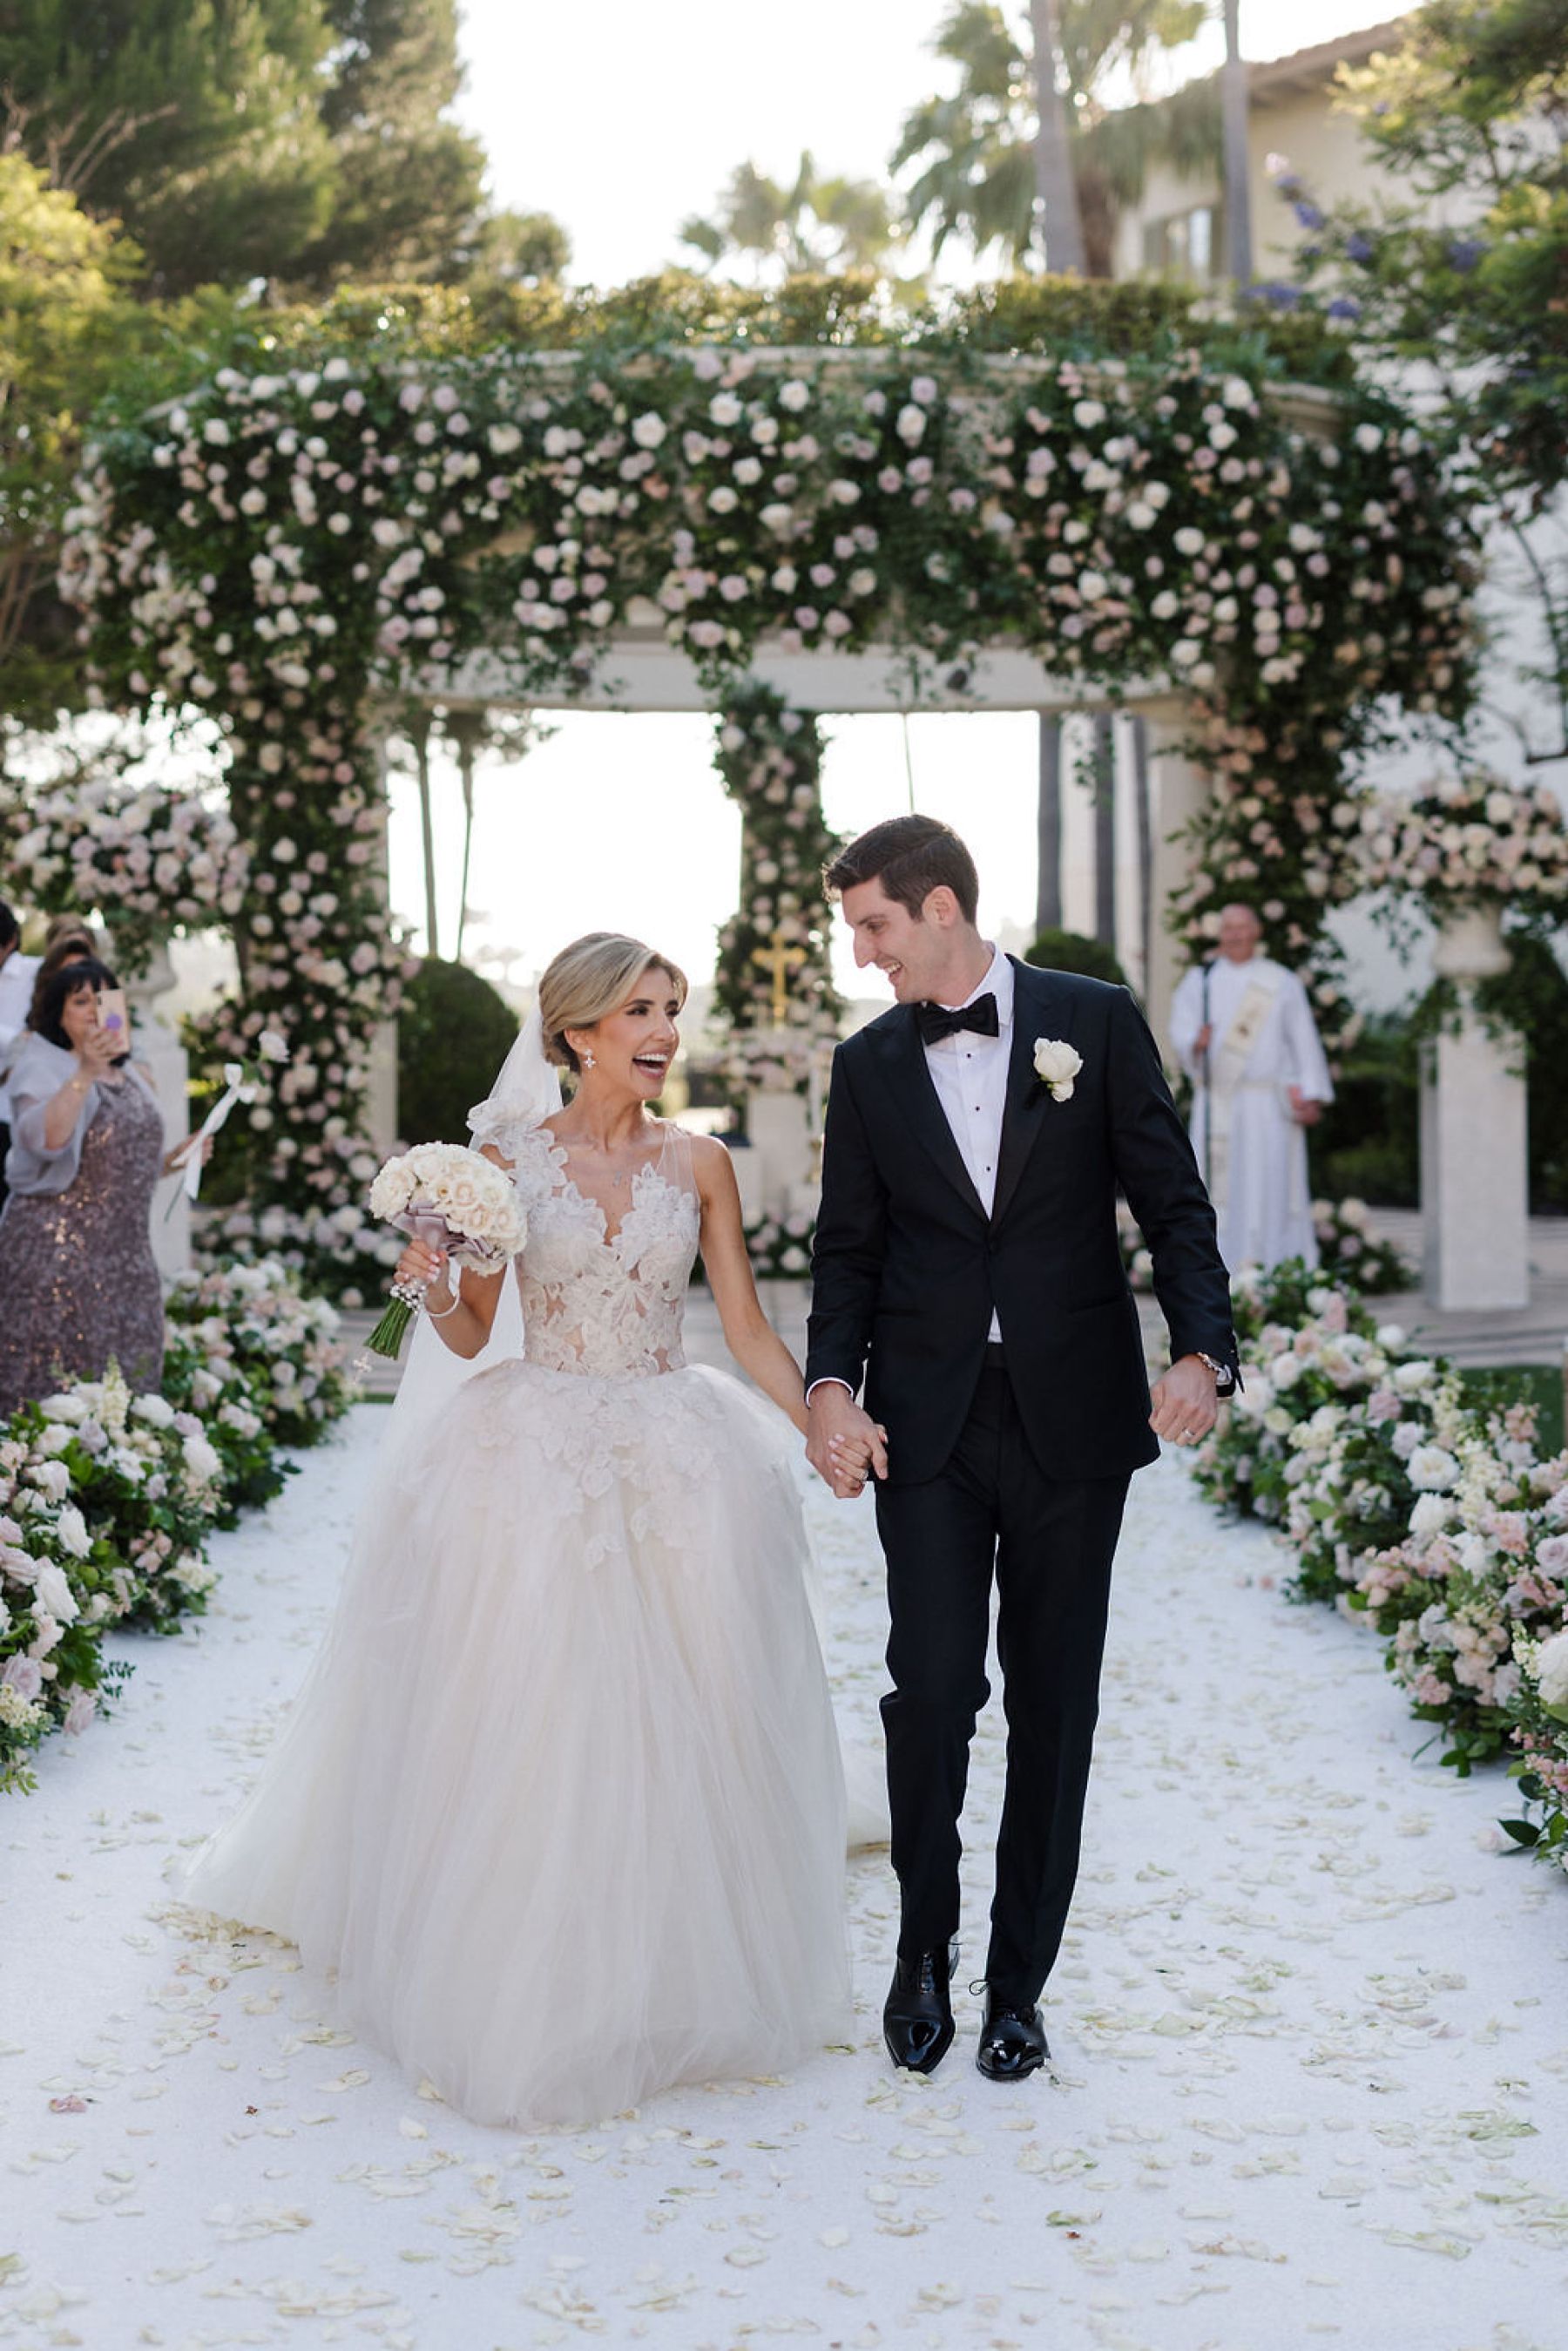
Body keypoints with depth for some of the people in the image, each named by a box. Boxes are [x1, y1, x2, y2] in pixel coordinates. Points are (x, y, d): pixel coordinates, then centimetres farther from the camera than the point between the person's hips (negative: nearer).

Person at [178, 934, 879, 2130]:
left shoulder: (699, 1163, 4)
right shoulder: (507, 1156, 1)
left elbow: (751, 1333, 5)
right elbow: (471, 1335, 5)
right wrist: (433, 1282, -16)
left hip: (676, 1465, 2)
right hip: (534, 1458, -1)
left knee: (675, 1716, 1)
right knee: (525, 1714, -2)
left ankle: (667, 1969, 17)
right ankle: (528, 1975, 13)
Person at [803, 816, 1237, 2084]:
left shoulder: (1095, 1019, 1)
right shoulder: (869, 1065, 9)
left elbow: (1172, 1202, 0)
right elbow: (849, 1250, 10)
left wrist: (1203, 1348, -15)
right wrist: (833, 1384, -8)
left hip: (1073, 1415, -1)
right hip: (929, 1423, 1)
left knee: (1053, 1703, 6)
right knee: (933, 1687, -6)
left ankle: (1018, 1980, 20)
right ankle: (924, 1946, 18)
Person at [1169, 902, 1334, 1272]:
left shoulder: (1282, 983, 9)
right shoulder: (1198, 982, 11)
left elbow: (1303, 1041, 6)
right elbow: (1180, 1030, -1)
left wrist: (1311, 1097, -3)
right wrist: (1196, 1042, -25)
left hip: (1270, 1105, -1)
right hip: (1217, 1104, 1)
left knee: (1270, 1183, -6)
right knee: (1219, 1183, -4)